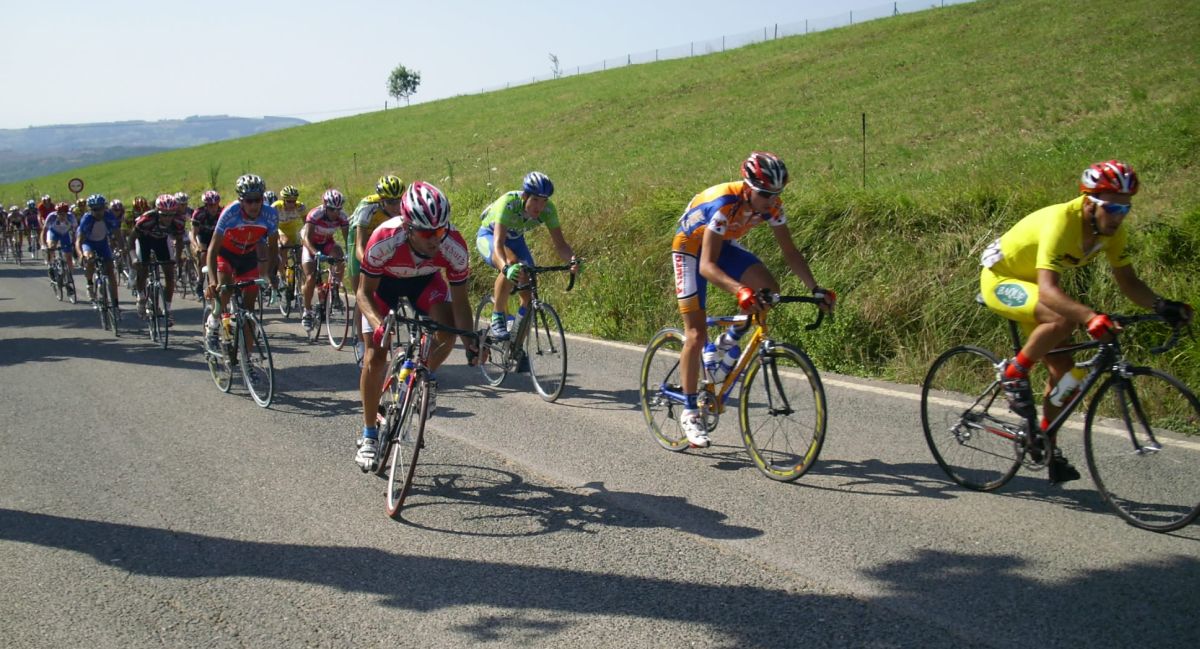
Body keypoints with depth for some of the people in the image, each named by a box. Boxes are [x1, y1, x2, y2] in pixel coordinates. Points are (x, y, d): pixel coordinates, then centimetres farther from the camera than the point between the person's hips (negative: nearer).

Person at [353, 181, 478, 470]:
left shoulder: (455, 246, -35)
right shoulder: (384, 241, -40)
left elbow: (459, 300, -24)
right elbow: (365, 293, -27)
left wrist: (470, 340, -39)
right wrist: (379, 324, -46)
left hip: (425, 279, 1)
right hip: (384, 281, -1)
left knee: (447, 332, -26)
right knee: (375, 355, -9)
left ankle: (426, 377, 8)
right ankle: (369, 435, 8)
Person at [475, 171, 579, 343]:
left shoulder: (547, 209, -26)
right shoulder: (508, 203, -39)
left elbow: (560, 244, -26)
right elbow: (498, 242, -49)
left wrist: (572, 260, -48)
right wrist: (507, 268, -68)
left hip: (515, 239, 5)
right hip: (489, 236, -5)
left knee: (529, 293, -9)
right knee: (511, 264, -38)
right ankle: (497, 320, -25)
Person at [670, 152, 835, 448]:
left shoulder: (772, 205, -19)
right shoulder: (724, 204, -36)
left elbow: (790, 252, -11)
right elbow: (706, 266, -41)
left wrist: (815, 289, -23)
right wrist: (739, 290, -56)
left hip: (724, 246, 6)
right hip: (691, 247, -6)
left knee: (769, 288, -21)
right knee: (696, 335, -10)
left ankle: (731, 340, 5)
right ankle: (689, 411, 2)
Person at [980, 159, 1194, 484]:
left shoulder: (1113, 230, -11)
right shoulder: (1061, 222, -34)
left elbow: (1127, 281, -5)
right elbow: (1048, 289, -44)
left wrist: (1161, 305, -23)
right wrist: (1090, 316, -58)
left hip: (1030, 284, 8)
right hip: (1000, 278, -7)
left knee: (1065, 370, 0)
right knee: (1062, 321, -34)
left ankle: (1048, 447, 16)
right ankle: (1013, 373, -12)